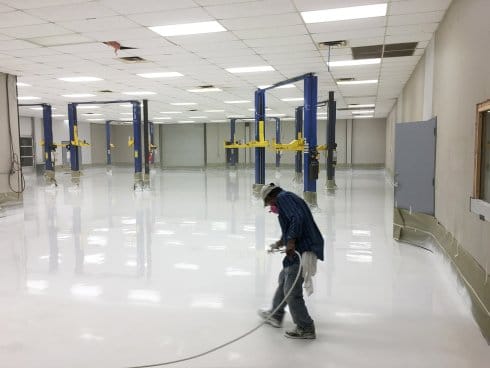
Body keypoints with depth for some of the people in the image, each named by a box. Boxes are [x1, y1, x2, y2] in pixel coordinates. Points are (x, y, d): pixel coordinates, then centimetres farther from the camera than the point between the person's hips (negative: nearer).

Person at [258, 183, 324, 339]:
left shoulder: (283, 197, -8)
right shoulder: (289, 198, 21)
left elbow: (298, 218, -25)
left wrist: (291, 242, -25)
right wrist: (280, 243, 44)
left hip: (302, 250, -11)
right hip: (301, 248, 11)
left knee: (292, 291, -2)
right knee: (284, 278, 25)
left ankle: (306, 329, 11)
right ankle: (275, 315, 40)